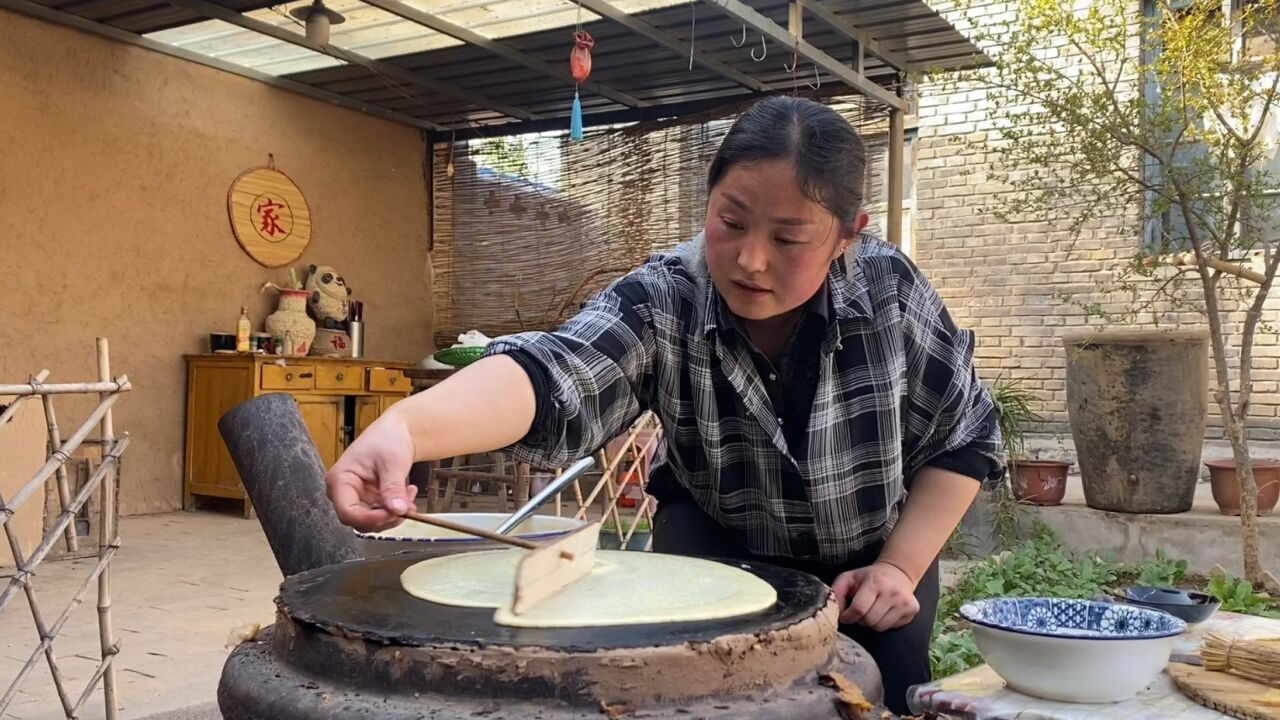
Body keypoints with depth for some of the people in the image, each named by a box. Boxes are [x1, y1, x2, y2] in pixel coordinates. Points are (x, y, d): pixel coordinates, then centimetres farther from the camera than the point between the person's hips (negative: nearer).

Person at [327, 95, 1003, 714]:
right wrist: (403, 425, -67)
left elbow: (963, 439, -11)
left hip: (872, 564, 2)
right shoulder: (662, 302, -29)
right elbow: (555, 371, -49)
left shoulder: (891, 289, -24)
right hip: (719, 554, -1)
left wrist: (900, 567, -19)